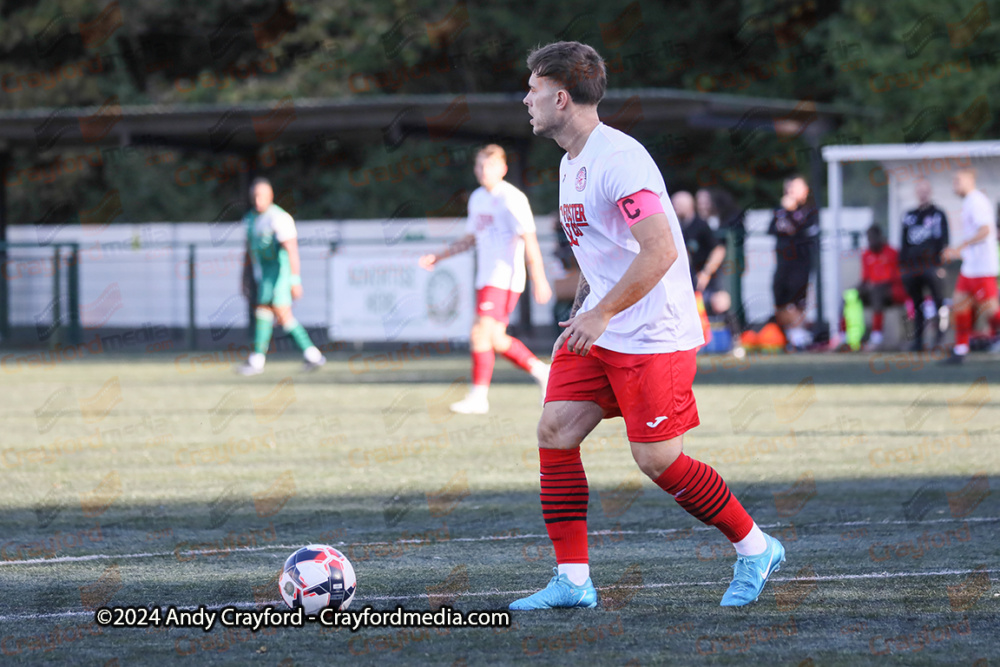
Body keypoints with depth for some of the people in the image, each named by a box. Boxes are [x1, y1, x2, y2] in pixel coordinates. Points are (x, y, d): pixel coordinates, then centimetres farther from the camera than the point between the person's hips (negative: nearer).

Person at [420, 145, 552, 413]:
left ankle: (478, 397, -14)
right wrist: (438, 257, 23)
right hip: (486, 278, 9)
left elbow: (529, 240, -15)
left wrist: (539, 280, -21)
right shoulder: (477, 198, 15)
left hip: (505, 278, -9)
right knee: (496, 340, 10)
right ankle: (541, 372, 24)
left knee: (481, 333, -16)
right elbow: (471, 238, 27)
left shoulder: (511, 199, -11)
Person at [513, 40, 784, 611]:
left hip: (653, 337, -9)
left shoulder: (618, 158, -19)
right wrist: (581, 310, 21)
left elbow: (660, 251, -27)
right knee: (555, 431, -2)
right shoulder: (572, 162, 13)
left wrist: (600, 314, -25)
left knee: (659, 461, -7)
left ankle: (755, 549, 13)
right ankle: (573, 580, 1)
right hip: (597, 330, 9)